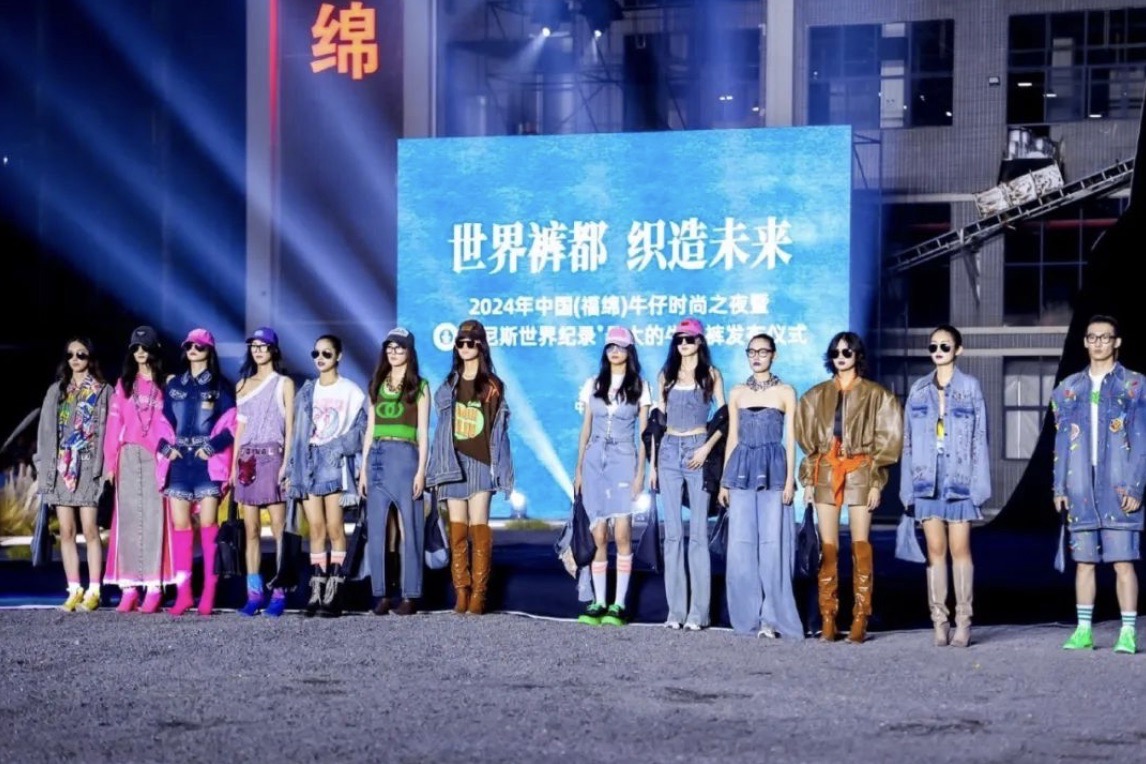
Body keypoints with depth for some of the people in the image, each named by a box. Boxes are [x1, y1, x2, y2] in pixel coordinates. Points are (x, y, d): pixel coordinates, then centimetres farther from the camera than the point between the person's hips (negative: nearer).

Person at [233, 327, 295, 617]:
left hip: (272, 457, -4)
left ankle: (279, 594, -9)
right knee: (251, 531, 2)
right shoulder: (243, 385, 18)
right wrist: (234, 465, 10)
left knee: (278, 529, -9)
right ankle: (253, 593, 3)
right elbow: (240, 426, 17)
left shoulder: (284, 384, 5)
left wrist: (286, 463, -10)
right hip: (248, 460, 4)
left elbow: (290, 427, 0)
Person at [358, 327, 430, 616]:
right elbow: (369, 430, 16)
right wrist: (363, 468, 9)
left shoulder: (419, 386, 5)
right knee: (376, 530, 1)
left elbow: (423, 432, 1)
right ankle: (380, 594, 5)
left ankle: (410, 595, -1)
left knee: (409, 529, -3)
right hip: (377, 459, 4)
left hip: (405, 457, -4)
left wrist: (421, 469, -8)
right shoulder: (377, 386, 16)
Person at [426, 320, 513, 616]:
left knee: (478, 527, -8)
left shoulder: (492, 385, 4)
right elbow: (442, 424, 14)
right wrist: (439, 464, 8)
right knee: (457, 529, 1)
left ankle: (478, 594, -6)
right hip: (454, 462, 3)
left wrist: (496, 465, -2)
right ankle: (461, 592, 3)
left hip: (480, 462, -3)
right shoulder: (449, 384, 14)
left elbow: (497, 428, 3)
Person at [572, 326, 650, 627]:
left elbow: (644, 432, 3)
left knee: (622, 534, -12)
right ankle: (599, 602, 3)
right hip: (594, 460, 3)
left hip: (624, 460, -2)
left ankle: (619, 604, -9)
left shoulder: (639, 387, 5)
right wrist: (579, 468, 9)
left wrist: (641, 471, -5)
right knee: (599, 536, 0)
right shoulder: (593, 385, 12)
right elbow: (585, 429, 14)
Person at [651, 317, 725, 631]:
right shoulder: (666, 375, 12)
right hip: (669, 452, 3)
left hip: (698, 453, -3)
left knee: (698, 533, -5)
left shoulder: (711, 375, 4)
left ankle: (698, 611, -3)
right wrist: (653, 464, 8)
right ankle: (675, 609, 4)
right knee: (672, 533, 1)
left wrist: (706, 448, -14)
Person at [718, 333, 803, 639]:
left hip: (774, 470, -3)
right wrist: (724, 480, 9)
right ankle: (748, 616, 7)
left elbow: (790, 439, 2)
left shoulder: (785, 392, 5)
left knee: (773, 544, -6)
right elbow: (732, 437, 14)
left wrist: (790, 479, -7)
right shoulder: (737, 393, 12)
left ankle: (772, 618, -2)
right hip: (743, 470, 3)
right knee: (741, 545, 0)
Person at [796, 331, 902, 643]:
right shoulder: (817, 396, 12)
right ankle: (828, 619, 2)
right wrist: (808, 480, 6)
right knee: (827, 548, 1)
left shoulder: (876, 395, 3)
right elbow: (806, 441, 13)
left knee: (860, 546, -3)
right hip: (825, 473, 3)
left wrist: (876, 482, -5)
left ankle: (860, 620, -1)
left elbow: (886, 441, 1)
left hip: (859, 473, -3)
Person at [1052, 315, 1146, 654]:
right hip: (1081, 489, 4)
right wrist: (1060, 487, 7)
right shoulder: (1069, 389, 13)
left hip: (1118, 489, -4)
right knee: (1084, 561, 7)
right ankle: (1083, 631, 11)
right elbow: (1062, 441, 14)